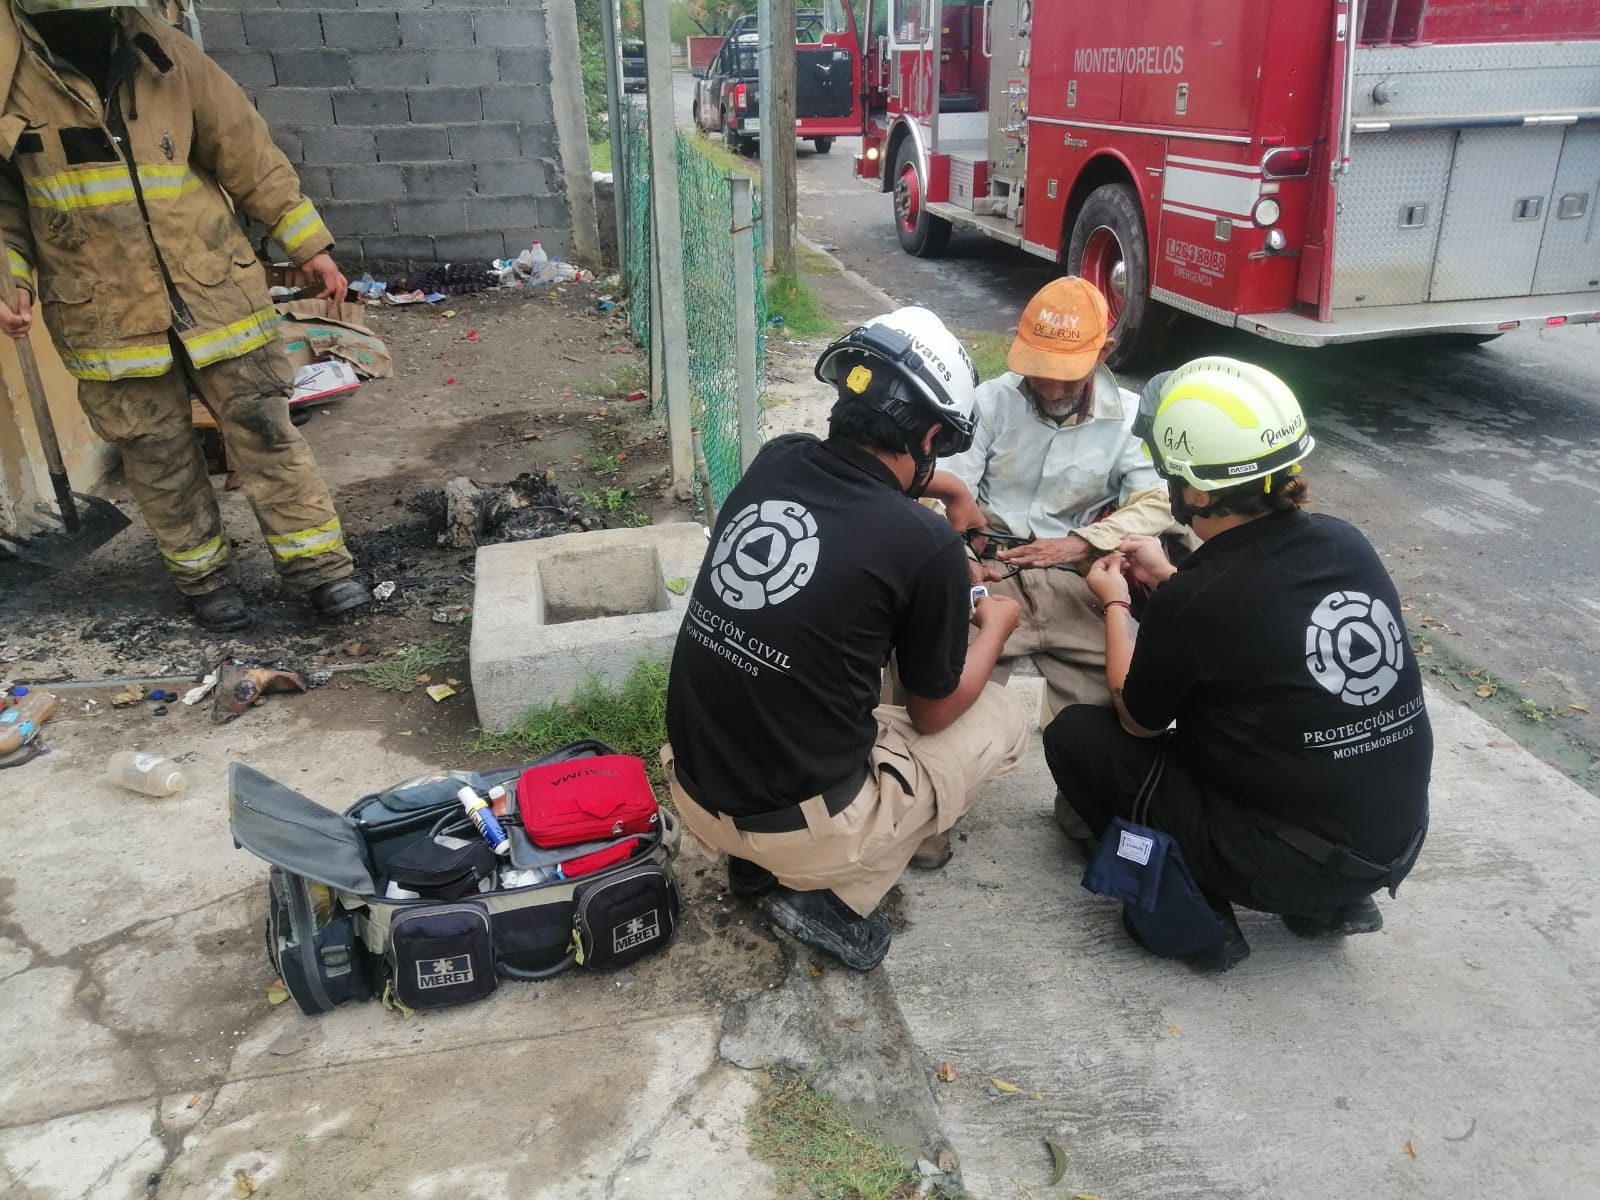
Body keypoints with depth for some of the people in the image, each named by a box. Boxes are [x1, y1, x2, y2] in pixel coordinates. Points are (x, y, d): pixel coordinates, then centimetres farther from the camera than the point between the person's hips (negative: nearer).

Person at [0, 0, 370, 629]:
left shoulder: (164, 52, -1)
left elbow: (248, 153, 3)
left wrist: (308, 246, 3)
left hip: (215, 288, 1)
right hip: (106, 314, 0)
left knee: (263, 430, 2)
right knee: (158, 457, 8)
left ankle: (318, 562, 13)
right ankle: (206, 576, 25)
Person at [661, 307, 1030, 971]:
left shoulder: (773, 462, -4)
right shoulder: (925, 543, -18)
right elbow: (933, 712, 0)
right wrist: (997, 623, 16)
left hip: (691, 790, 6)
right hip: (803, 828, -5)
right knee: (1003, 719, 13)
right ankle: (832, 895, 6)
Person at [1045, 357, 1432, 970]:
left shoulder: (1191, 602, -22)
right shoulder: (1344, 543, -4)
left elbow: (1139, 720, -3)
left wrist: (1115, 604, 9)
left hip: (1286, 868, -6)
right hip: (1397, 845, 7)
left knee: (1074, 734, 3)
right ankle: (1334, 901, 21)